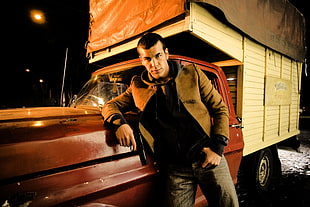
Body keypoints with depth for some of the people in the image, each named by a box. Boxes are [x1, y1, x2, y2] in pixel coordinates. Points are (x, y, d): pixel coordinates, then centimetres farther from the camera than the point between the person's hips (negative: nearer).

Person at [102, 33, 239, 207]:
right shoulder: (138, 87, 6)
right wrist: (119, 122, -14)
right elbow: (110, 105, 10)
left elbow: (220, 109, 5)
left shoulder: (193, 74, 2)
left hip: (207, 158, 0)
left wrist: (217, 147, -6)